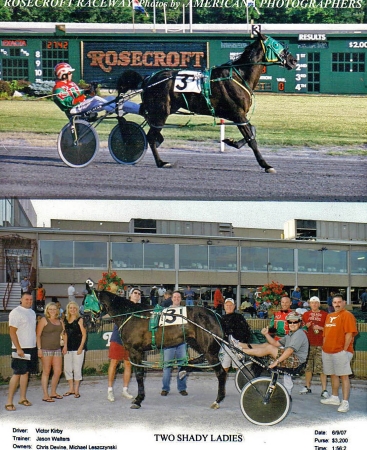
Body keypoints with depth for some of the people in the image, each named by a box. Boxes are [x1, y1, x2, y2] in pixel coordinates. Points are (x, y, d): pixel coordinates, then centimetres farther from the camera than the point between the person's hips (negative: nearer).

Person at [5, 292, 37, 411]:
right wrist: (18, 349, -19)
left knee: (26, 372, 10)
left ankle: (22, 398, 16)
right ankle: (9, 402, -6)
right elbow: (12, 332, -14)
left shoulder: (32, 312, 13)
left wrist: (36, 346, 15)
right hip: (21, 349, -7)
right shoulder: (16, 312, -11)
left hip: (31, 348, 7)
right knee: (17, 374, -8)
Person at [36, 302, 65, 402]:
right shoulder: (44, 320, -3)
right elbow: (38, 335, -7)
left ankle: (53, 392, 22)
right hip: (46, 349, -6)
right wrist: (39, 349, -14)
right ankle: (45, 395, 2)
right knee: (46, 372, -2)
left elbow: (63, 332, 28)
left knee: (58, 371, 6)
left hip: (57, 349, 6)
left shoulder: (60, 321, 14)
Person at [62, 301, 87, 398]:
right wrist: (65, 346, 3)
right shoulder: (66, 320, 10)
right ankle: (71, 389, 19)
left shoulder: (79, 320, -6)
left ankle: (76, 390, 8)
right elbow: (66, 334, 14)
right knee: (67, 368, 8)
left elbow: (84, 334, -8)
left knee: (77, 369, -1)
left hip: (78, 348, -6)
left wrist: (81, 347, -14)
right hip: (68, 348, 6)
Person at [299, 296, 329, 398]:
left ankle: (324, 390, -8)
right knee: (308, 366, 10)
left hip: (320, 345, -4)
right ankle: (307, 387, 21)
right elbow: (301, 327, 21)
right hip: (308, 344, 4)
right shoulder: (305, 315, 13)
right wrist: (306, 326, 0)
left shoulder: (325, 315, 4)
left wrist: (320, 328, -11)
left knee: (322, 368, -9)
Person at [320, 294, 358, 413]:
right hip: (328, 351, 8)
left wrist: (345, 350, -16)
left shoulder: (347, 315, -7)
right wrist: (324, 347, 15)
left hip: (341, 351, -8)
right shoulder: (329, 316, 19)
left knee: (344, 376, -8)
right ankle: (334, 398, 26)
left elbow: (349, 334, -14)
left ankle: (345, 402, -10)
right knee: (333, 375, 15)